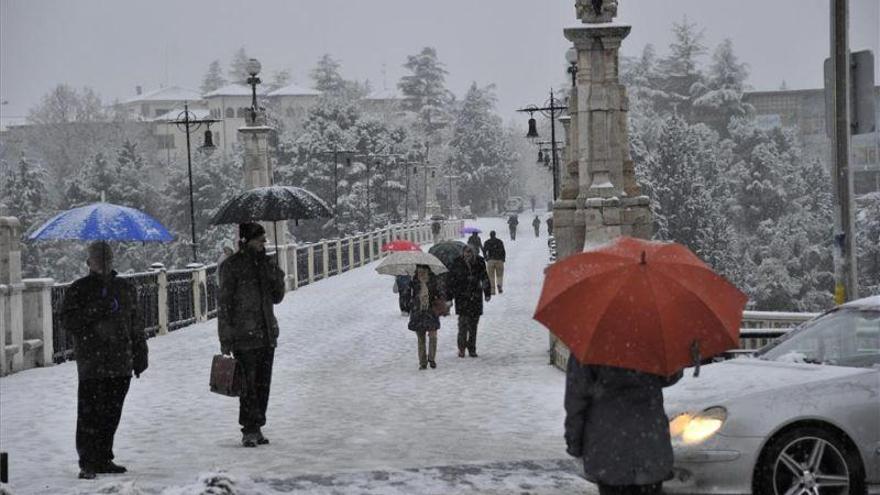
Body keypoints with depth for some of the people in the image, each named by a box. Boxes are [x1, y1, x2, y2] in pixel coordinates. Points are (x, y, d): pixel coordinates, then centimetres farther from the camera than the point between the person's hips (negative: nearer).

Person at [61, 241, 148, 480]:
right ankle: (88, 463, -6)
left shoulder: (125, 288, 15)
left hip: (120, 364, 5)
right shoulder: (79, 290, 2)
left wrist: (140, 356, 15)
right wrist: (96, 311, -18)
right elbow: (68, 321, -7)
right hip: (91, 364, -5)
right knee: (90, 414, -8)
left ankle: (103, 459, 18)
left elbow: (136, 325, 19)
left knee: (111, 414, 8)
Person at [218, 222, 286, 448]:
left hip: (267, 334, 6)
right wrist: (225, 339, -11)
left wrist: (277, 278, -3)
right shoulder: (232, 266, -7)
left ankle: (257, 428, 17)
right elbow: (224, 303, -8)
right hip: (244, 336, -6)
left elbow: (277, 298, 16)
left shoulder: (265, 263, 11)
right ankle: (249, 431, 0)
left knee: (263, 383, 9)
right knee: (249, 384, -7)